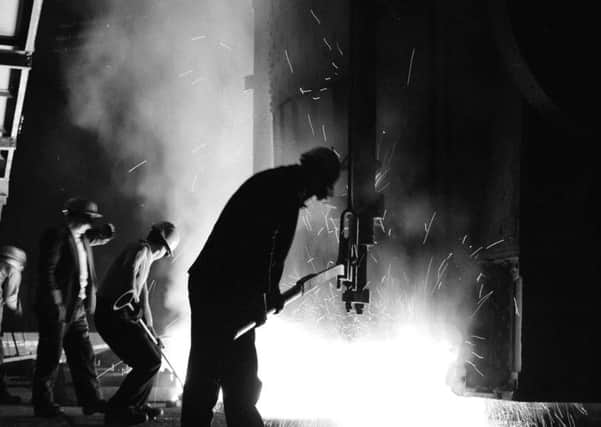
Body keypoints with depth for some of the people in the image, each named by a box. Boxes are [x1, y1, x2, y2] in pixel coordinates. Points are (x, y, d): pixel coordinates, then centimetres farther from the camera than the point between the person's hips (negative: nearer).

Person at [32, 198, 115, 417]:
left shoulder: (82, 238, 13)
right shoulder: (56, 235, -12)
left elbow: (104, 235, 30)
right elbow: (46, 271, -18)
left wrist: (106, 229, 6)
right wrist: (56, 304, -22)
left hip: (77, 309, 9)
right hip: (57, 308, -9)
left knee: (84, 357, 8)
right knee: (50, 358, -1)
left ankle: (91, 400, 12)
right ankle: (43, 403, 5)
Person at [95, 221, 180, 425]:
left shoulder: (146, 257, 25)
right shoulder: (142, 249, -7)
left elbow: (143, 299, 32)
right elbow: (129, 270, -33)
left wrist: (151, 331, 34)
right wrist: (131, 292, -26)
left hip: (120, 316, 10)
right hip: (113, 314, -10)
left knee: (151, 355, 18)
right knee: (150, 361, -11)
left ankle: (137, 405, 27)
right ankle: (118, 409, -8)